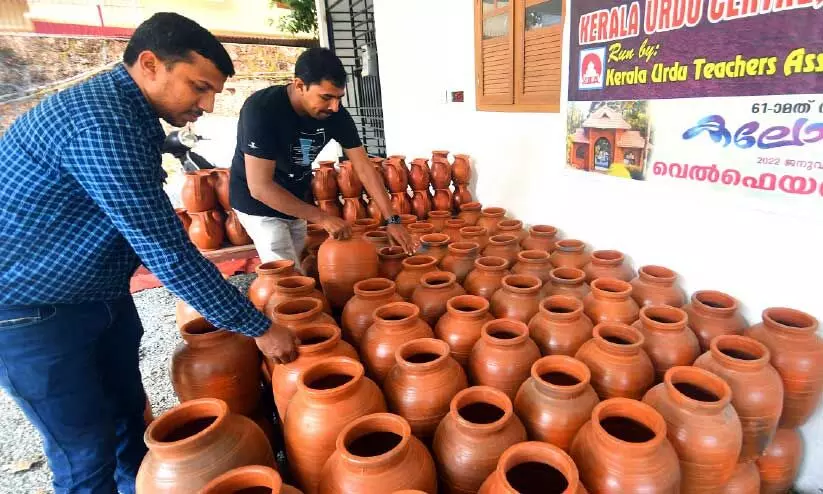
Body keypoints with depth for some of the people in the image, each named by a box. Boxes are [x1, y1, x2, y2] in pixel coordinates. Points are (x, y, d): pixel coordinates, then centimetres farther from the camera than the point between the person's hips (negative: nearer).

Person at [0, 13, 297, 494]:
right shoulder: (102, 122, -28)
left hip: (102, 296, 9)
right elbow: (168, 252, -30)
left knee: (130, 417, 20)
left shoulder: (131, 113, 2)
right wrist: (258, 327, -22)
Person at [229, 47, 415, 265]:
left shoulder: (335, 113, -15)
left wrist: (392, 219, -20)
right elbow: (260, 187, -32)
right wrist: (321, 218, -31)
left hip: (296, 201, 6)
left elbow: (364, 167, -12)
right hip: (259, 204, -5)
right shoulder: (261, 109, -30)